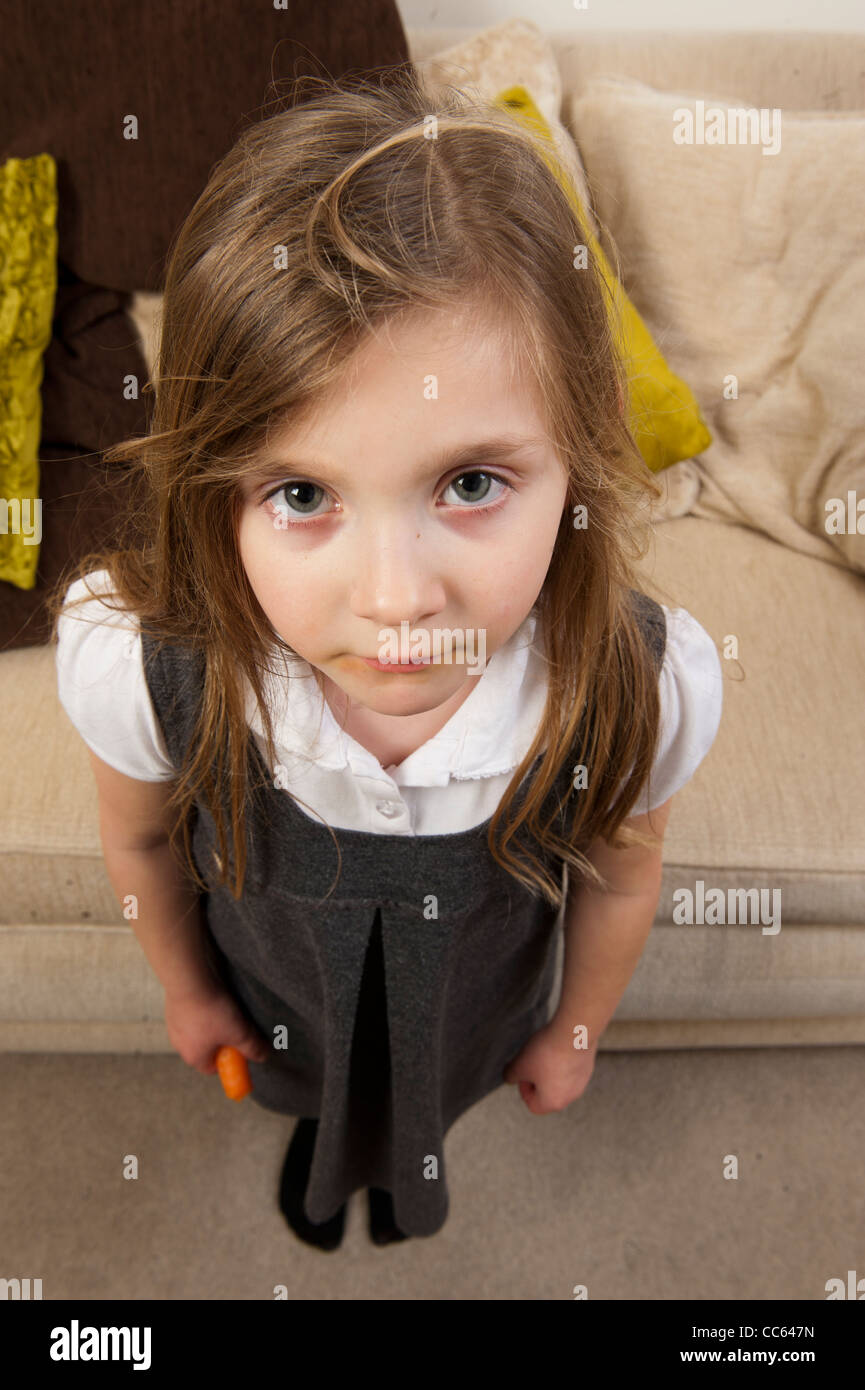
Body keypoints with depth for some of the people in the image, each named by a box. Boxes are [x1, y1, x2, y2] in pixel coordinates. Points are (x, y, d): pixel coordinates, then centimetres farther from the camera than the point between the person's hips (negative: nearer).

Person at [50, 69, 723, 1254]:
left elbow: (620, 876, -16)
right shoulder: (137, 664, -39)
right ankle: (318, 1132, 75)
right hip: (273, 1005, 0)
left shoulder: (644, 687, -38)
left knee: (433, 1107, 35)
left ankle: (411, 1159, 75)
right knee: (308, 1085, 36)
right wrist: (185, 990, 3)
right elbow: (141, 841, -15)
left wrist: (577, 1029, 2)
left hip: (476, 1015, 1)